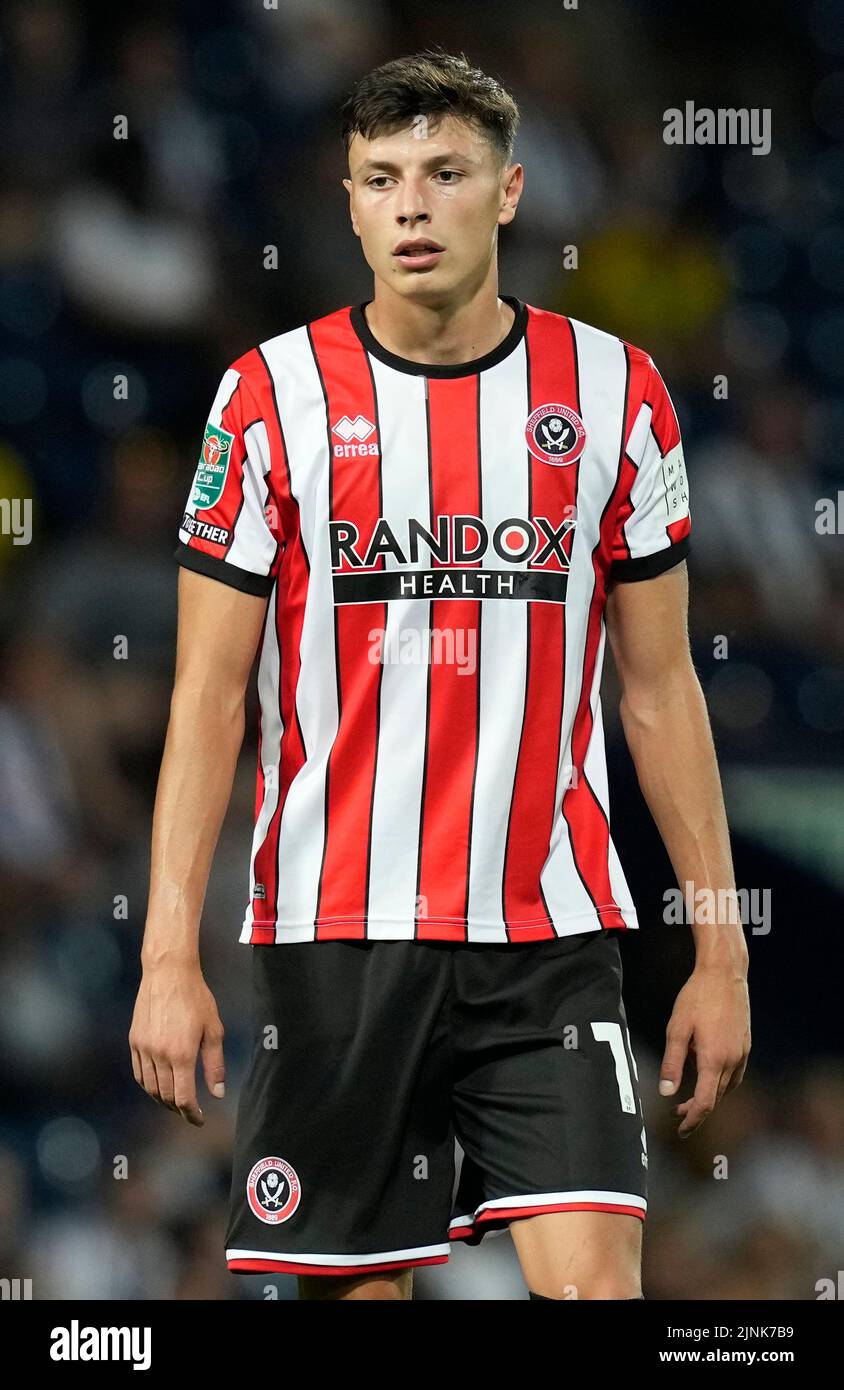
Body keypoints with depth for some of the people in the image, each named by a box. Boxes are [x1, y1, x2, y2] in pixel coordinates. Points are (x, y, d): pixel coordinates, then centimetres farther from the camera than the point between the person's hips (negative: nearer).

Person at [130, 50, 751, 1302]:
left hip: (550, 940, 0)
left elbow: (658, 689, 9)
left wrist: (721, 951, 5)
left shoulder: (615, 392, 4)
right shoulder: (273, 394, 0)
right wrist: (169, 958, -7)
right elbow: (209, 697, 0)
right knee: (353, 1287, 3)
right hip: (331, 943, 0)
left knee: (595, 1283, -12)